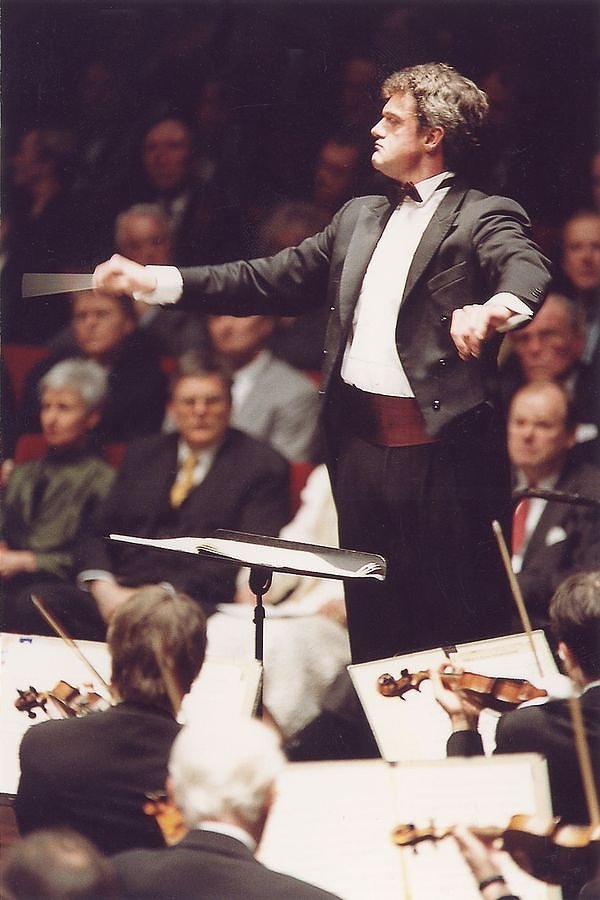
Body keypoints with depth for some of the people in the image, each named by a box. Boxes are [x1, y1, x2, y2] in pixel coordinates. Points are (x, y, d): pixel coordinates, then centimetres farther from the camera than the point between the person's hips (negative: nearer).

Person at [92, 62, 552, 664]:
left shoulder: (484, 218, -4)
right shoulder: (359, 219, 18)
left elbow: (527, 271, -24)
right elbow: (274, 281, 19)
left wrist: (497, 307, -49)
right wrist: (154, 281, 11)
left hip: (440, 450, -7)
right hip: (360, 443, 7)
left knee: (463, 629, -5)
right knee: (372, 624, 12)